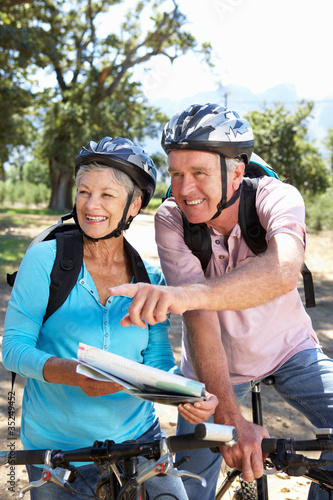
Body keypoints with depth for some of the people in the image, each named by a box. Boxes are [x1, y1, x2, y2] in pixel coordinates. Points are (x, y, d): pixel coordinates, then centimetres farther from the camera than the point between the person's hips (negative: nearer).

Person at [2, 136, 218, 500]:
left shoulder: (151, 280, -1)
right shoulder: (45, 259, -10)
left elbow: (159, 361, 2)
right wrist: (74, 373, -29)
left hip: (138, 438, 2)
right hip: (57, 449, -1)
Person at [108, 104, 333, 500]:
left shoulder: (276, 197, -25)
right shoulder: (171, 220, -23)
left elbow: (283, 271, -47)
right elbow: (199, 319, -32)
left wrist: (186, 294, -64)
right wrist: (230, 419, -44)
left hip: (289, 349, 0)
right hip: (215, 364, 1)